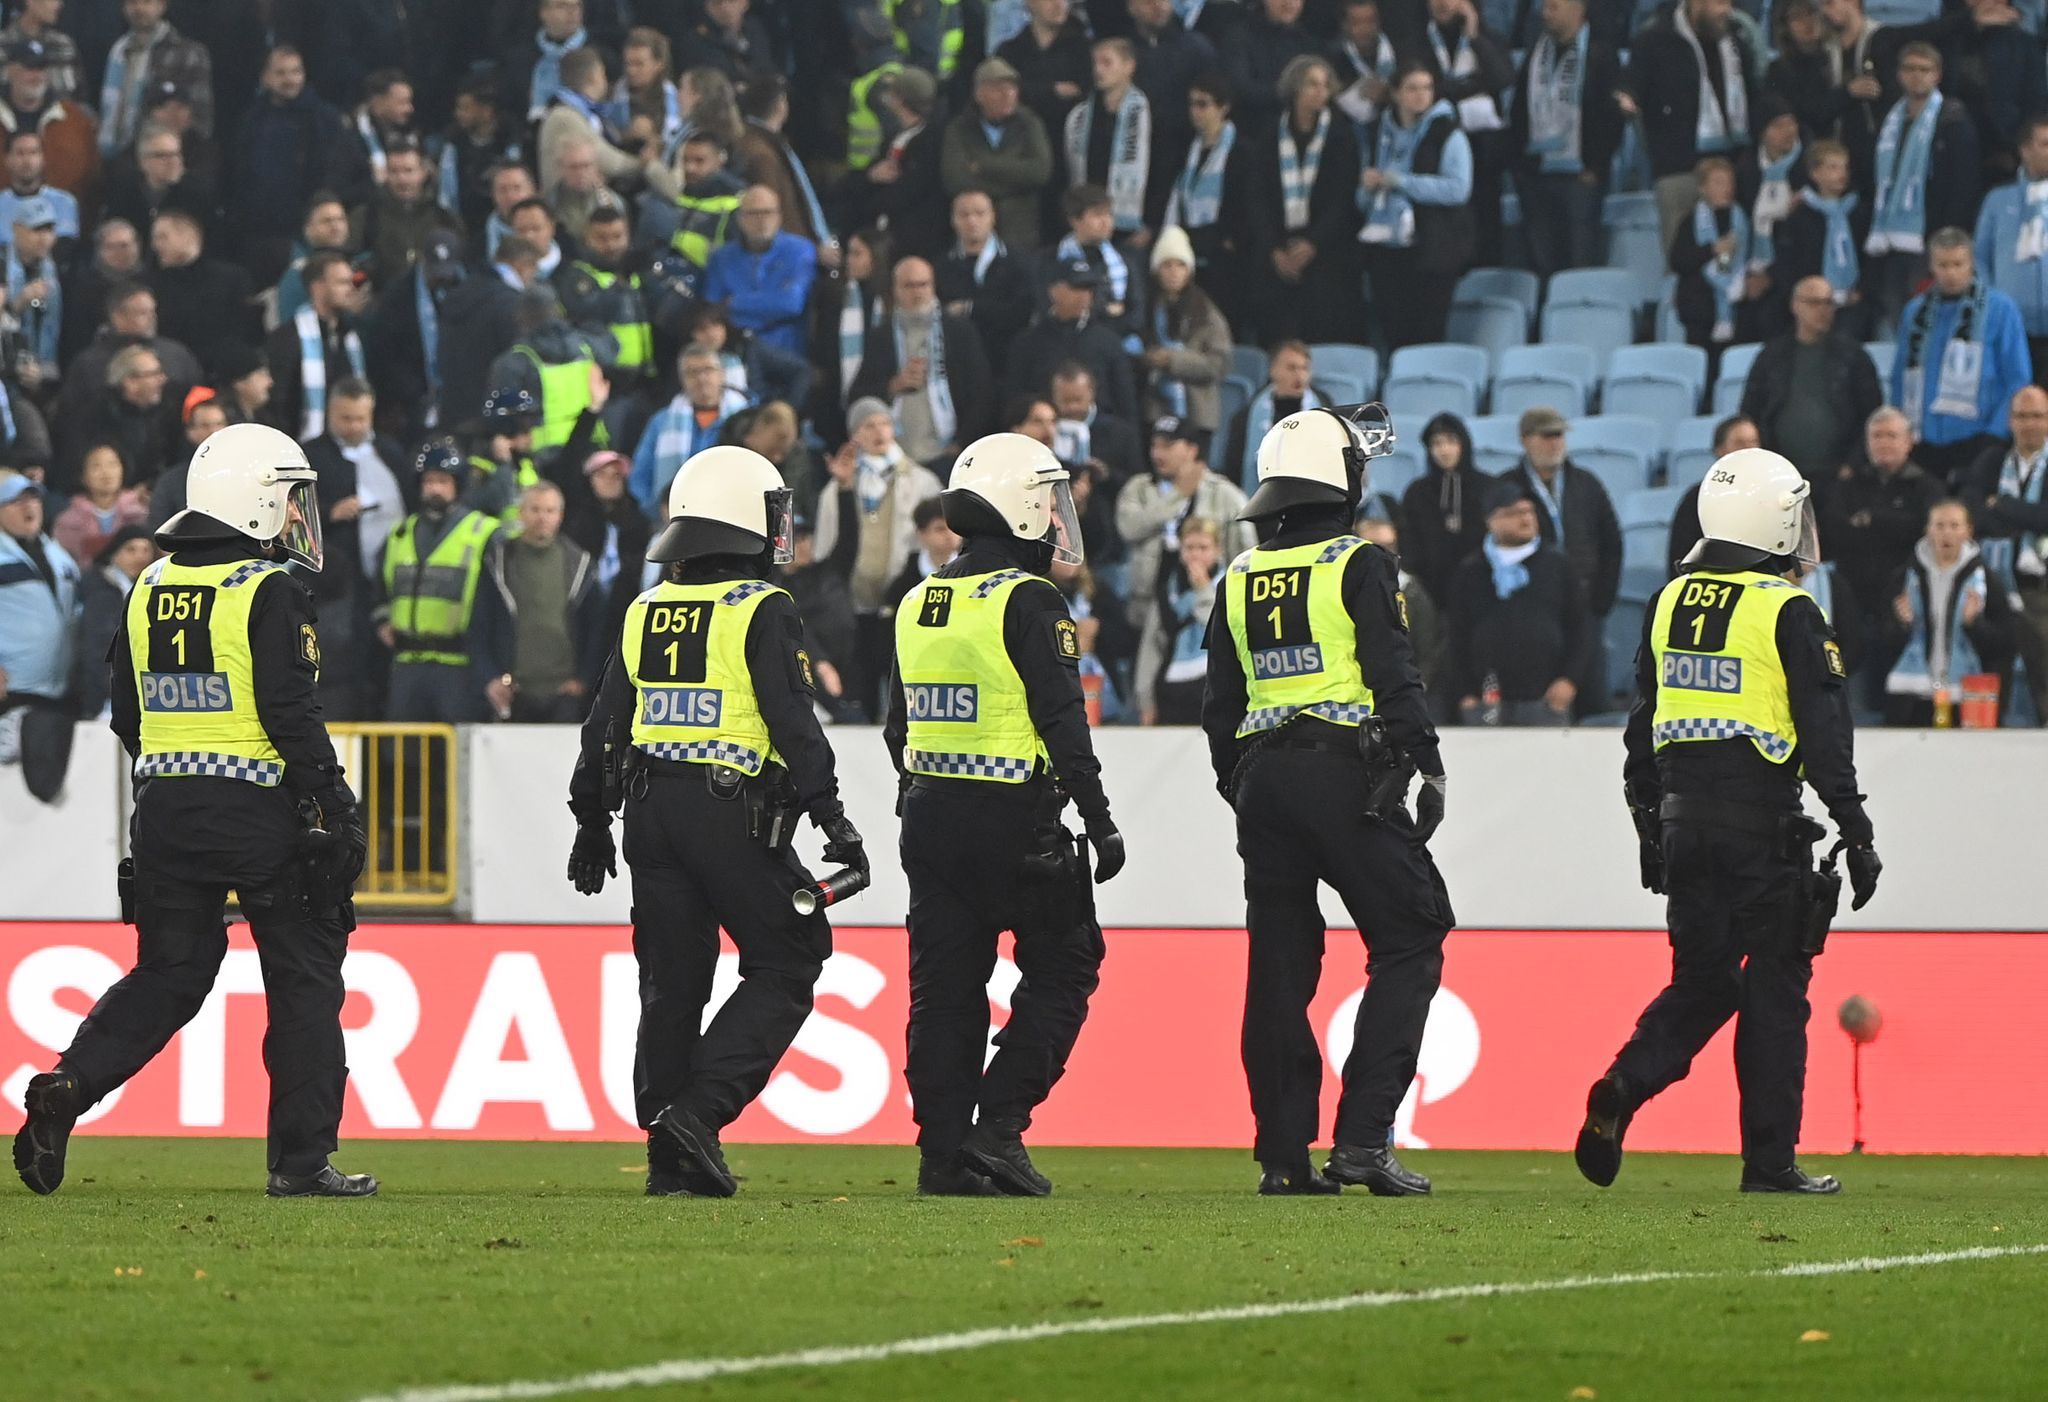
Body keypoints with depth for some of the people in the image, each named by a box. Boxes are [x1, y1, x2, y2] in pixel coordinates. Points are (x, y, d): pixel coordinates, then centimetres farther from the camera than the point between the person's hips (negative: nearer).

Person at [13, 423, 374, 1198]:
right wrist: (333, 802, -11)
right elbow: (289, 713, -17)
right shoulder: (269, 593, -10)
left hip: (166, 811, 6)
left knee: (167, 974, 14)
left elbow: (126, 715, 15)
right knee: (304, 977, 5)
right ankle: (301, 1158, 3)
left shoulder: (151, 589, 10)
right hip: (256, 809, -6)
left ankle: (66, 1086, -6)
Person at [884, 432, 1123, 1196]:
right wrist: (1099, 820, -11)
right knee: (1061, 969, 5)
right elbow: (1062, 722, -15)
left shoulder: (917, 605, 11)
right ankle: (997, 1125, -5)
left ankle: (944, 1149, 6)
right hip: (1015, 819, -7)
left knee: (945, 989, 8)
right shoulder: (1027, 602, -12)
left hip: (930, 817, 7)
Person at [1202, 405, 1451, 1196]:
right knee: (1409, 943, 1)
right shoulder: (1356, 567, -5)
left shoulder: (1240, 582, 12)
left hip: (1264, 778, 6)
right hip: (1346, 774, -6)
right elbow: (1394, 678, -11)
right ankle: (1363, 1137, -10)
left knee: (1280, 964, 8)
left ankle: (1284, 1154, 6)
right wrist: (1425, 767, -6)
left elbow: (1220, 707, 16)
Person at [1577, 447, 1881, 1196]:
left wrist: (1649, 827, 22)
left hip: (1684, 817, 6)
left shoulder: (1670, 602, 9)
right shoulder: (1789, 613, -9)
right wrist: (1855, 833, -5)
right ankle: (1769, 1160, 3)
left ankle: (1620, 1090, -10)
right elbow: (1825, 734, -11)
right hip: (1762, 819, -5)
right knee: (1774, 989, 2)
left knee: (1703, 979, 14)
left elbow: (1641, 725, 14)